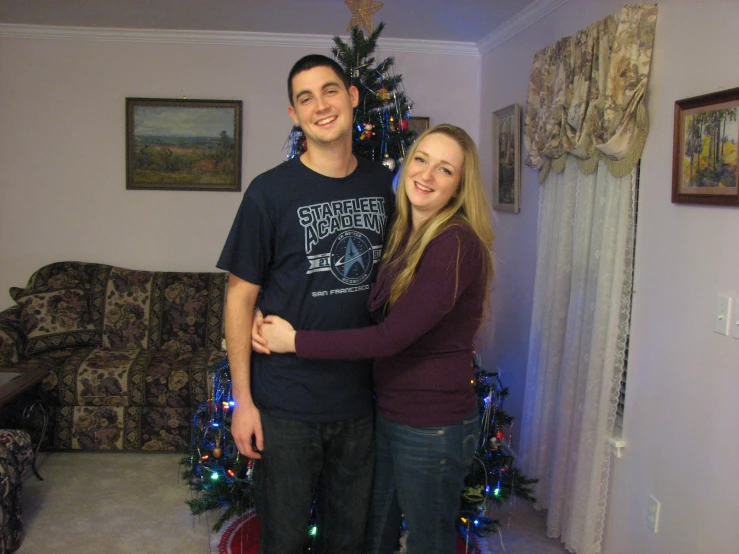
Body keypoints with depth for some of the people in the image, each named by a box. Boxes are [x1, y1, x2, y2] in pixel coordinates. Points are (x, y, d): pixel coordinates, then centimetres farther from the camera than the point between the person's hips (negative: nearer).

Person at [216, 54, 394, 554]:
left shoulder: (383, 185, 2)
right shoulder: (271, 191, -11)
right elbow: (241, 297, -7)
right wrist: (242, 399, -9)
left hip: (360, 399, 4)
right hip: (285, 404, -3)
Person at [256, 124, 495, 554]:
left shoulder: (457, 244, -22)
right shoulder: (406, 236, 6)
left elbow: (391, 337, -24)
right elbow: (379, 318, 9)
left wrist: (296, 341, -18)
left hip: (434, 427, -8)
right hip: (391, 414, 8)